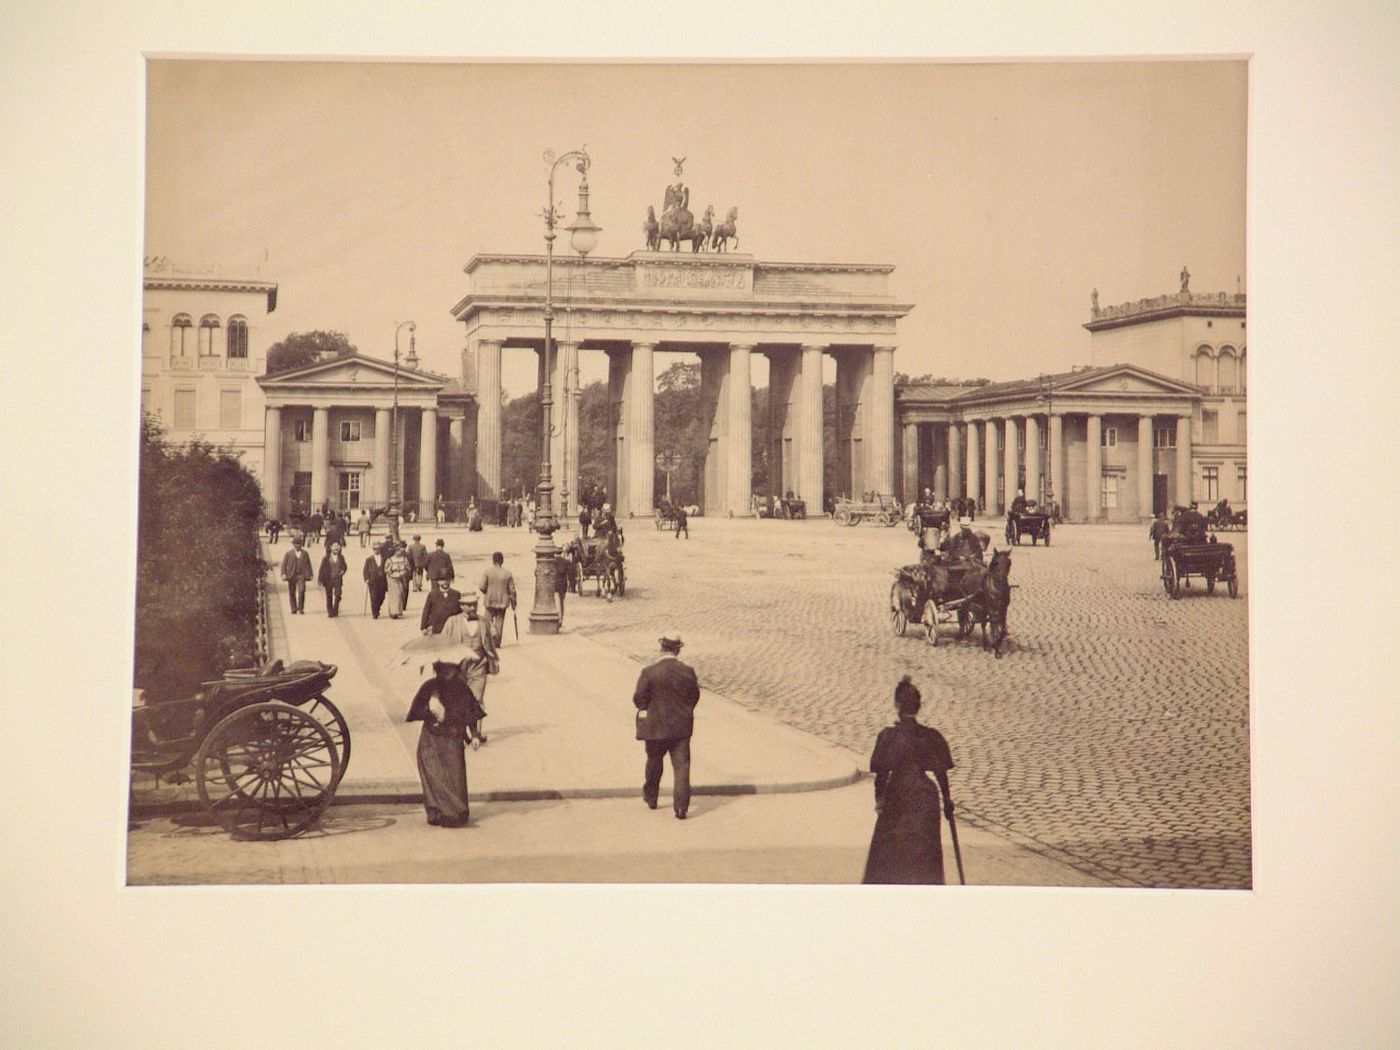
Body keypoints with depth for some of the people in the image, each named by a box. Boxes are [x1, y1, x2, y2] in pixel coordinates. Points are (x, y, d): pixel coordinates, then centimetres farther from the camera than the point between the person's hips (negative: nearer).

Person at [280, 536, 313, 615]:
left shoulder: (305, 553, 10)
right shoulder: (288, 554, 6)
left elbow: (308, 564, 12)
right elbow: (284, 564, 3)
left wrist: (310, 574, 8)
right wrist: (284, 574, -8)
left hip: (301, 575, 0)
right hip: (291, 576, 0)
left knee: (301, 591, -13)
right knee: (292, 593, 5)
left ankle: (301, 608, -5)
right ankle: (294, 608, 16)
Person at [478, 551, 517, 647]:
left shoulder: (487, 572, -8)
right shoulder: (508, 573, -4)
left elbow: (482, 587, -10)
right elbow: (512, 590, -2)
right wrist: (513, 603, 10)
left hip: (490, 601, -1)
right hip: (502, 602, 1)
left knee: (489, 620, 13)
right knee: (499, 621, 9)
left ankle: (493, 633, -13)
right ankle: (497, 642, 10)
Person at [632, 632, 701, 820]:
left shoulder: (649, 673, -14)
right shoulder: (688, 672, -7)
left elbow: (638, 698, -10)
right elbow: (695, 697, 3)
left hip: (655, 726, 0)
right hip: (681, 727, 1)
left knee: (654, 762, 21)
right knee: (681, 766, 1)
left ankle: (651, 797, 36)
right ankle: (681, 806, -7)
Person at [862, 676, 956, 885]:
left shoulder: (888, 736, -13)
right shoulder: (931, 736, -6)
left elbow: (881, 773, -9)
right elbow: (941, 772, 0)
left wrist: (879, 799, 4)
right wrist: (947, 799, 13)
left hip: (897, 799, -2)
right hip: (925, 799, 2)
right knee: (925, 857, 13)